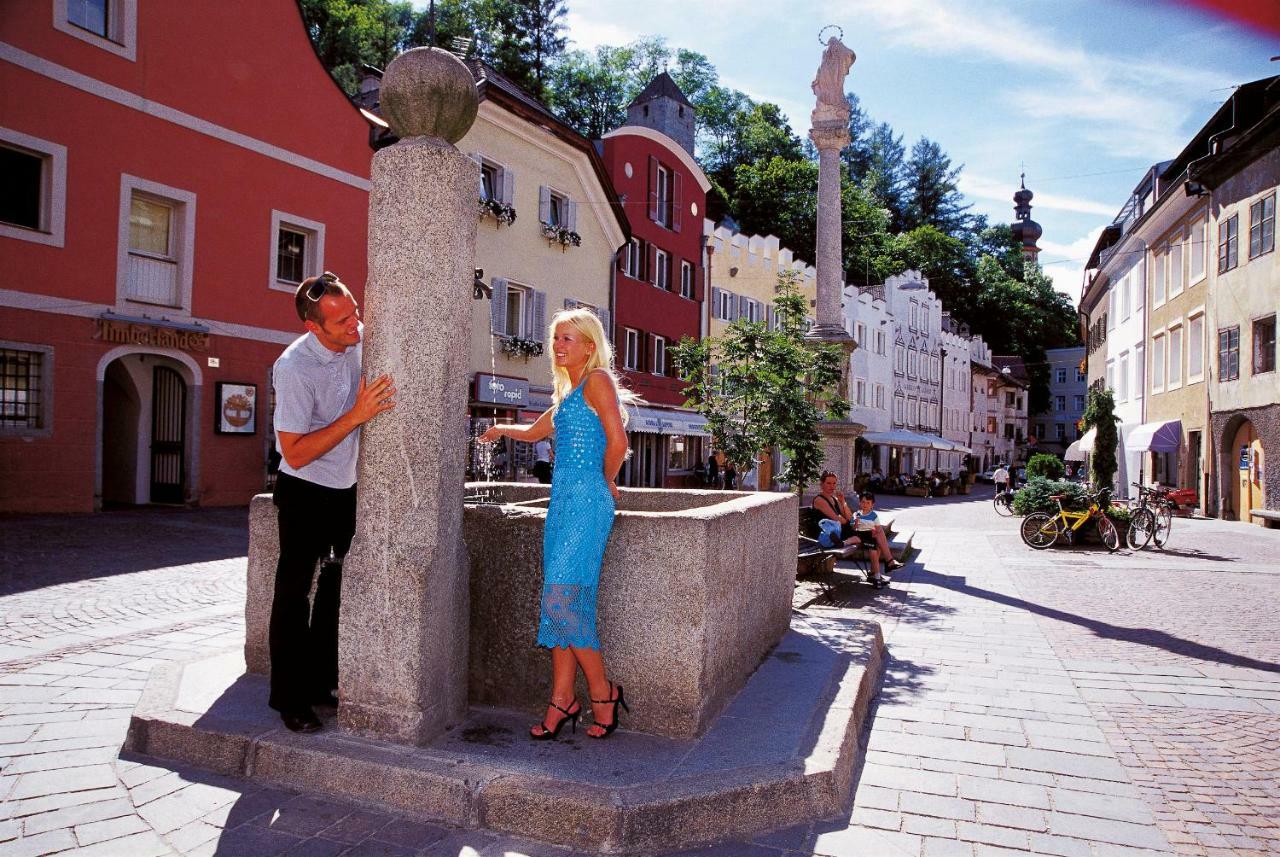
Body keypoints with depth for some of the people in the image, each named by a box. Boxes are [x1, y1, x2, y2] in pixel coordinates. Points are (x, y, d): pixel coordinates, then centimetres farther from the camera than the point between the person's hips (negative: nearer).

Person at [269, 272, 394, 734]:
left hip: (348, 489, 7)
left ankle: (318, 683, 30)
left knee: (337, 588, 15)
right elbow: (296, 454, -25)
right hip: (305, 493, -6)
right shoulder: (294, 367, -25)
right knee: (295, 592, 1)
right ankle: (288, 697, 15)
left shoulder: (360, 340, -9)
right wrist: (356, 415, -32)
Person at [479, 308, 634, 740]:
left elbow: (617, 441, -16)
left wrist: (606, 482, -3)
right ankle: (562, 700, 12)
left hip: (585, 500, -9)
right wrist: (502, 429, 32)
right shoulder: (567, 392, 21)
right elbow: (536, 431, 38)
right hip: (563, 499, 9)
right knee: (561, 602, 6)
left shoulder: (597, 380, -6)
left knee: (563, 598, -11)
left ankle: (603, 692, 4)